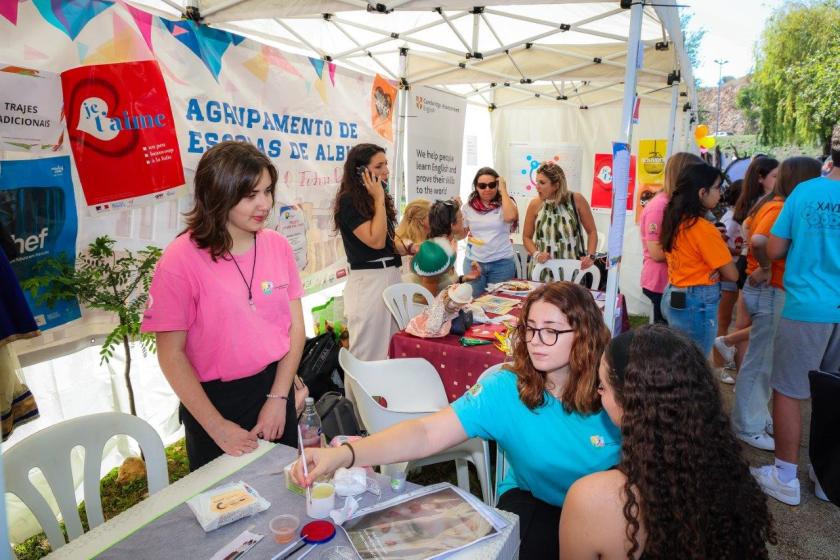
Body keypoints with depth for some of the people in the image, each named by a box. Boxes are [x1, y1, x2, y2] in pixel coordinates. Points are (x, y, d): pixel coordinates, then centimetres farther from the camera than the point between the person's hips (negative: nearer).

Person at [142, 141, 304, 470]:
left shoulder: (278, 246, -3)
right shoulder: (182, 259, -16)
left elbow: (296, 327, 0)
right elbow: (171, 354, -13)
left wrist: (279, 398, -7)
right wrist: (217, 427, -12)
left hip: (275, 386, 4)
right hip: (213, 399, -4)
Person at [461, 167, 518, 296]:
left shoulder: (505, 203, -2)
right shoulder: (468, 206, 4)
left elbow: (510, 217, -25)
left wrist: (503, 190, -15)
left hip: (502, 262, -2)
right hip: (473, 262, 2)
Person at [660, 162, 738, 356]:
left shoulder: (674, 220, 4)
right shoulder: (704, 228, -18)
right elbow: (732, 275, -11)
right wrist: (715, 269, 8)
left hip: (673, 296, 8)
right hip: (697, 303, -8)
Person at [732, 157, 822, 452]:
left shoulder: (770, 204, 9)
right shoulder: (781, 209, -19)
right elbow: (758, 241, -37)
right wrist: (765, 269, -21)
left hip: (766, 291, 10)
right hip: (769, 292, -10)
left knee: (763, 359, 19)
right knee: (759, 362, 1)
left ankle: (757, 416, 33)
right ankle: (748, 426, 14)